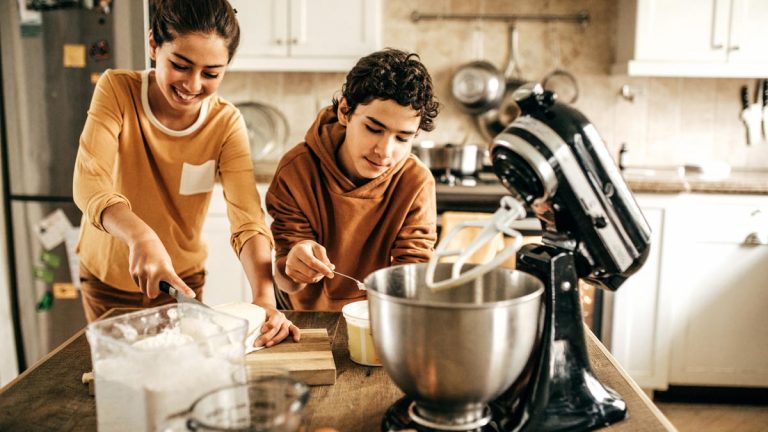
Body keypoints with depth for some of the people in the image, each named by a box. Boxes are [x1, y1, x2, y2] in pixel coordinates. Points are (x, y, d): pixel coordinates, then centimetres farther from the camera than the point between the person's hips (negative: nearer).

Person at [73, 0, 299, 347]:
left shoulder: (227, 123, -16)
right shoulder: (117, 90, -18)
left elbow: (248, 219, -25)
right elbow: (89, 183, -30)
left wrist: (264, 296, -42)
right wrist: (141, 236, -49)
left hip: (182, 279, 0)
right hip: (107, 278, 0)